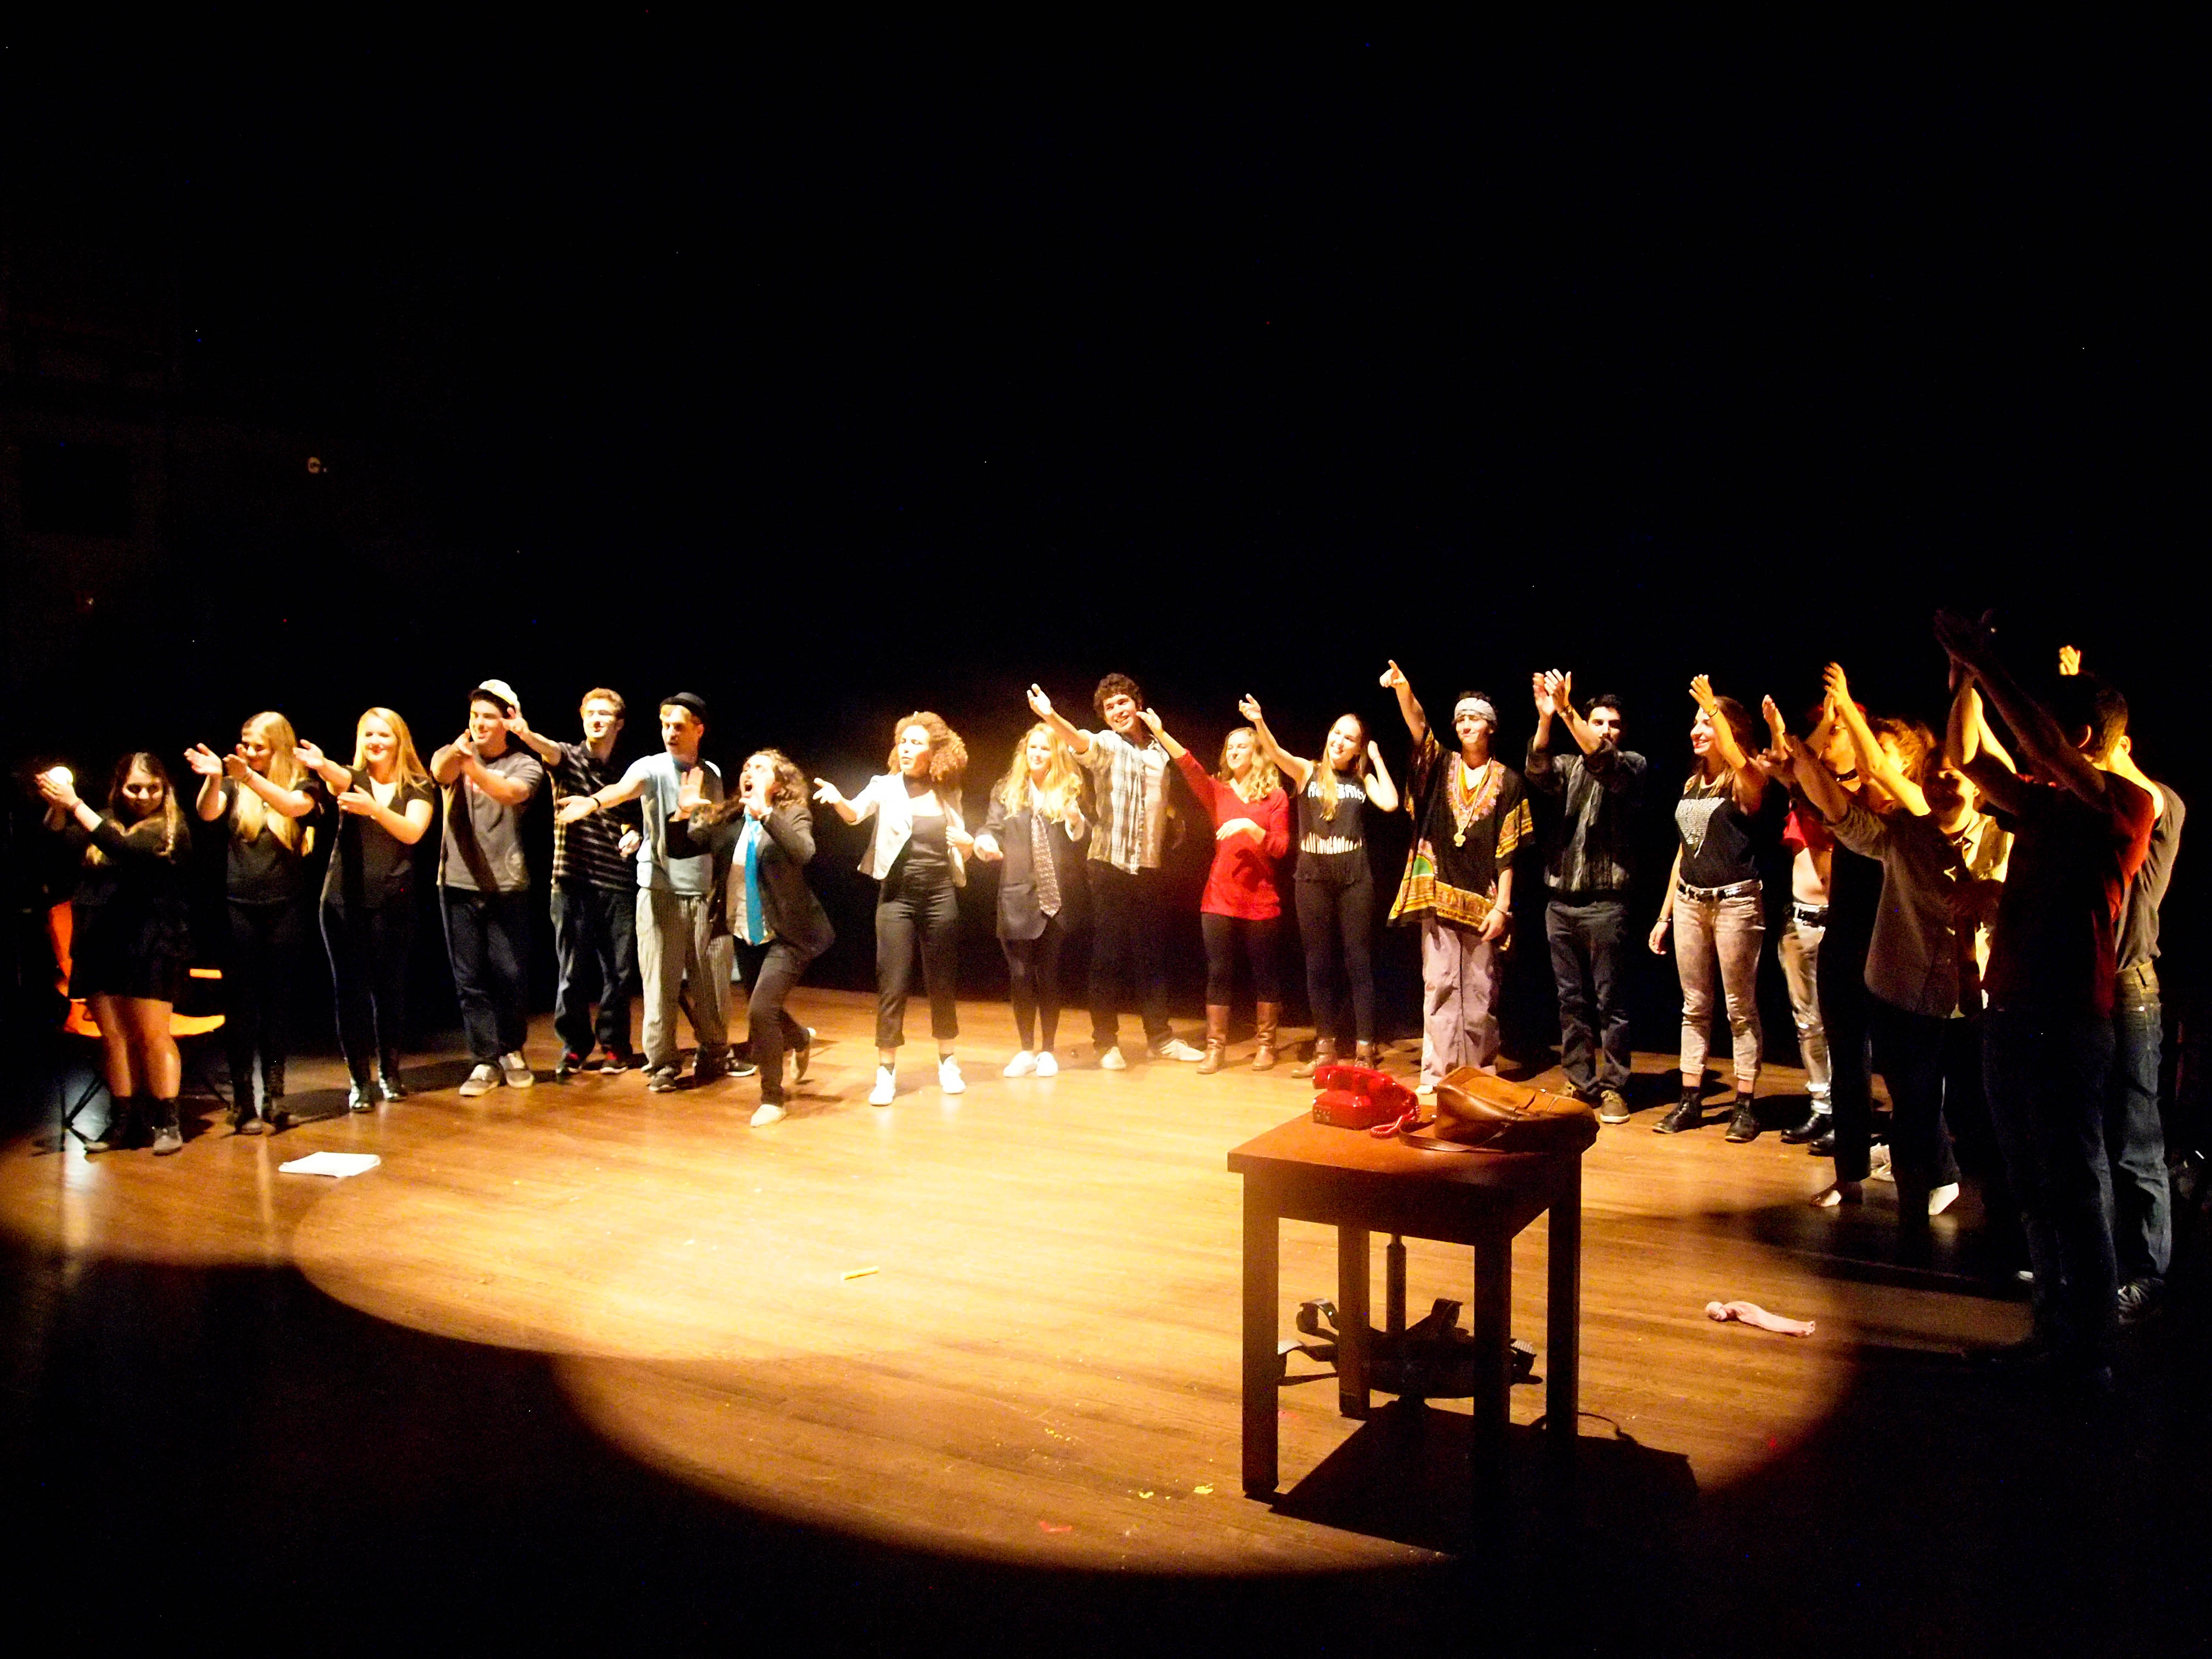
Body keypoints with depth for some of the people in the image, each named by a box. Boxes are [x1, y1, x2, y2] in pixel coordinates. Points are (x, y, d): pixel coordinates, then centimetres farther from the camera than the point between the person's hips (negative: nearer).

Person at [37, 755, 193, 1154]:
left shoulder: (171, 829, -2)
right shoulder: (105, 822, 15)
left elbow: (126, 850, -18)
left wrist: (75, 805, -21)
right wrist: (58, 806, -17)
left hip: (149, 945, -5)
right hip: (99, 944, 5)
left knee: (152, 1035, -4)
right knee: (113, 1036, 7)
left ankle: (168, 1123, 2)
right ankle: (122, 1123, 14)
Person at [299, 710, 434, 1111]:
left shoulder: (417, 788, 5)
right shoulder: (351, 778, 7)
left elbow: (412, 832, -12)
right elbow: (338, 778, -19)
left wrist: (373, 808, -28)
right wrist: (321, 765, -42)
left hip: (393, 900, 0)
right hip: (344, 899, 1)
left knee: (390, 987, 4)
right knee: (350, 988, 0)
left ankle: (389, 1073, 18)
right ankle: (359, 1079, 8)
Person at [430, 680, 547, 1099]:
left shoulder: (525, 765, 0)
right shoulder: (452, 755, 5)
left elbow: (512, 793, -23)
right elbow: (440, 773, -20)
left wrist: (473, 767, -43)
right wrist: (458, 750, -44)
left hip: (507, 885, -2)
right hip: (458, 884, 2)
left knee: (511, 975, 1)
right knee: (469, 979, 4)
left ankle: (512, 1052, 22)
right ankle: (485, 1061, 13)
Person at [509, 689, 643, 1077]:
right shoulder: (568, 758, 3)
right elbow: (550, 751, -21)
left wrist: (633, 835, 0)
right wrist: (525, 733, -43)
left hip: (618, 884, 2)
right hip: (574, 880, -2)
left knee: (619, 970, 4)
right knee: (573, 970, 2)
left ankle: (614, 1045, 18)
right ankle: (574, 1045, 17)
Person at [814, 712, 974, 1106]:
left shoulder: (948, 794, 5)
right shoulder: (886, 786, -2)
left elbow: (961, 850, 12)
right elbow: (856, 813, -21)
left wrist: (967, 845, -11)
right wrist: (838, 800, -43)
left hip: (940, 896, 2)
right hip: (897, 897, -2)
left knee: (943, 983, 11)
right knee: (892, 986, -3)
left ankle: (947, 1062, 26)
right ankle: (886, 1072, 6)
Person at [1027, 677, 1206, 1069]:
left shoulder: (1161, 750, 11)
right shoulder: (1105, 745, -2)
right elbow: (1081, 743, -27)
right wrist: (1051, 717, -46)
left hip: (1151, 867, 4)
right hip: (1110, 864, -3)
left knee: (1152, 955, 10)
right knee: (1107, 956, 0)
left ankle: (1160, 1036, 21)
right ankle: (1106, 1041, 11)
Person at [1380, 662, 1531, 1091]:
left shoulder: (1507, 781, 5)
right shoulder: (1441, 766, 9)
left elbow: (1508, 851, 1)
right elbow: (1419, 727, -11)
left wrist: (1502, 906, -6)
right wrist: (1403, 690, -30)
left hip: (1483, 900, -1)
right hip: (1439, 894, 1)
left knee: (1481, 992, 4)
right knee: (1439, 986, -1)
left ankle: (1481, 1078, 15)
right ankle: (1437, 1076, 2)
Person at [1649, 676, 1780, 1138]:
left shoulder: (1747, 784, -6)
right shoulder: (1692, 785, 14)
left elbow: (1738, 760, -33)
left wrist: (1714, 708, -24)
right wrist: (1664, 914, 17)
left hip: (1735, 901, -7)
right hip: (1689, 900, 7)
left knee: (1741, 1008, -1)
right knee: (1694, 1006, 9)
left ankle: (1745, 1105, 6)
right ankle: (1690, 1100, 15)